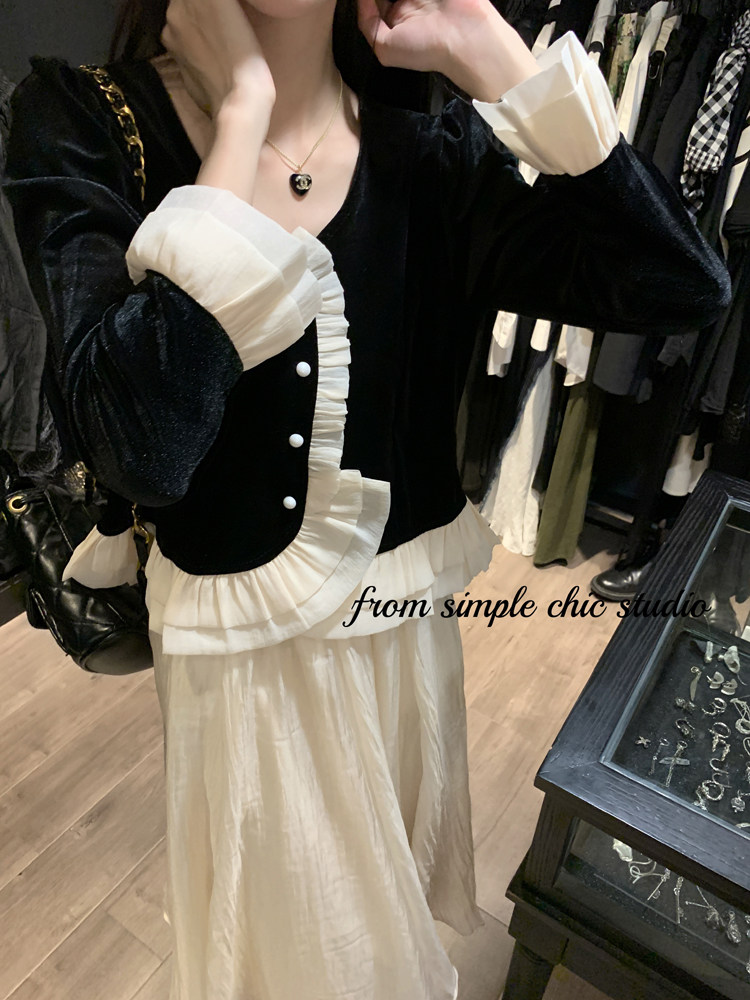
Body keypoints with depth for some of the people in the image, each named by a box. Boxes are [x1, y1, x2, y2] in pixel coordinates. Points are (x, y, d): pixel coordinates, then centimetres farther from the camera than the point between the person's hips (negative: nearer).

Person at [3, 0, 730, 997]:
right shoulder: (84, 127, -14)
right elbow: (144, 448, -31)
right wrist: (242, 107, -25)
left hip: (409, 628, 3)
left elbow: (684, 285, -16)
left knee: (395, 888, 32)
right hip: (247, 647, -2)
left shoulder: (427, 156, -7)